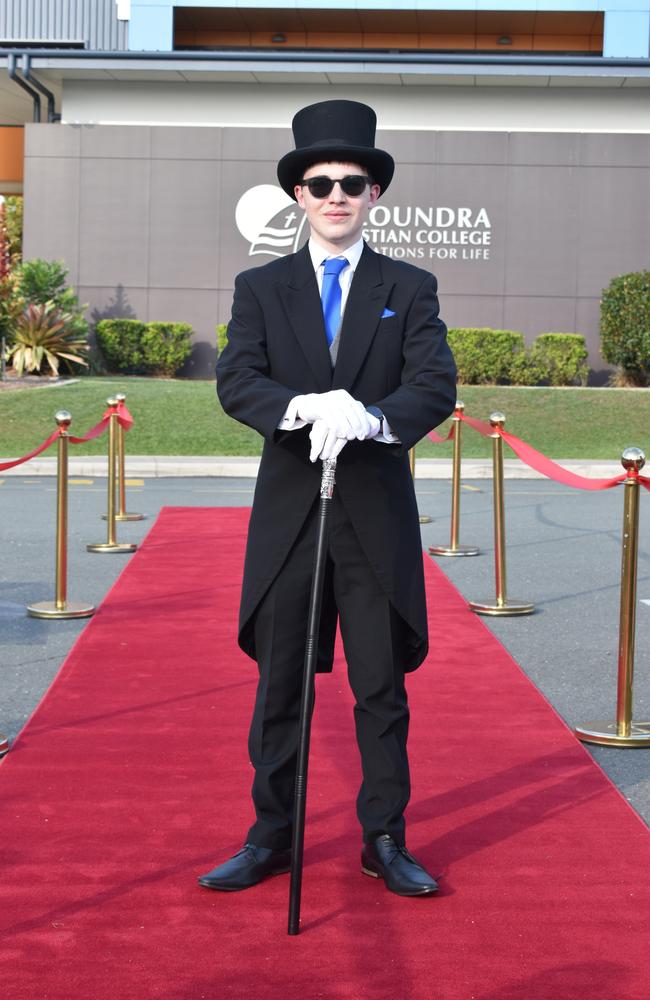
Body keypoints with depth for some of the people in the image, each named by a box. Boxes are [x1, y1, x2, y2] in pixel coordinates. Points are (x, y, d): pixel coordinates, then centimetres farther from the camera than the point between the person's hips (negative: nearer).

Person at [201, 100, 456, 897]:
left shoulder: (410, 289, 6)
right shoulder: (260, 288, 7)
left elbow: (436, 387, -8)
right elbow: (235, 383, -7)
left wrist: (371, 417, -28)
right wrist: (303, 408, -28)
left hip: (379, 518, 0)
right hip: (289, 515, 1)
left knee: (382, 687, 6)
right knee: (279, 686, 7)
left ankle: (385, 842, 17)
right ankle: (270, 839, 18)